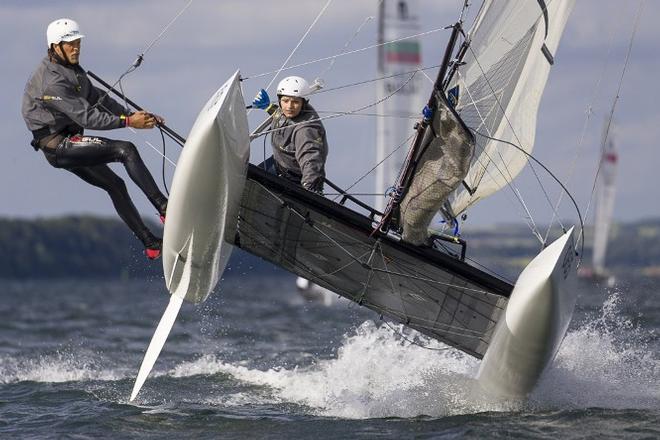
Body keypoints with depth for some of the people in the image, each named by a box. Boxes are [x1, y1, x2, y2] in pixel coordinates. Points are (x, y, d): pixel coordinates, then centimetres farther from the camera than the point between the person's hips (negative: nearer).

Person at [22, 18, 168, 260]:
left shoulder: (73, 71, 12)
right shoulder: (51, 81, -22)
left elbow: (99, 99, 15)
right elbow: (85, 116, -27)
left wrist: (135, 116, 6)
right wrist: (127, 122, -29)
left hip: (69, 144, 10)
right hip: (56, 144, -10)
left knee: (115, 185, 9)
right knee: (125, 150, -19)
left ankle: (150, 243, 12)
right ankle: (164, 207, -23)